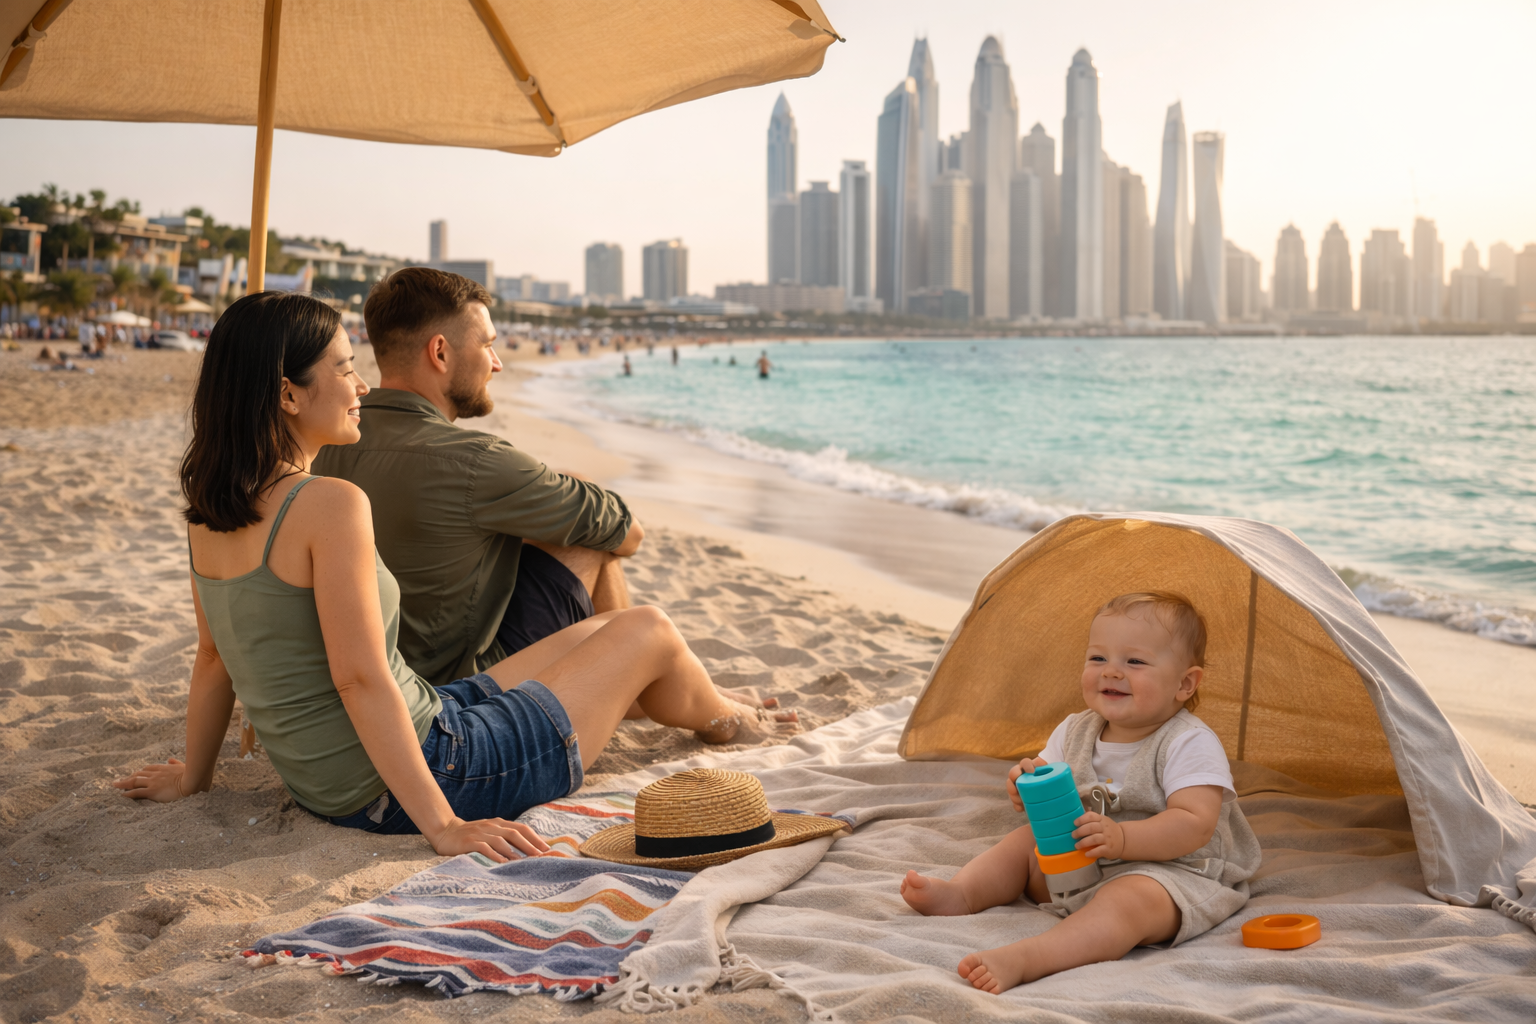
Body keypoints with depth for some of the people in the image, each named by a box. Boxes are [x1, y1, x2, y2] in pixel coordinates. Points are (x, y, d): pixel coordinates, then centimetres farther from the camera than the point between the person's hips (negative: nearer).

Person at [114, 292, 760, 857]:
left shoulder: (209, 515, 2)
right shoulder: (330, 504, -25)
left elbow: (212, 657, 11)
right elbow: (360, 679, -28)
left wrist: (192, 778, 24)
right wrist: (443, 825, -25)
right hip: (407, 785, -9)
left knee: (602, 634, 24)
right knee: (648, 634, 11)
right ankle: (730, 724, 44)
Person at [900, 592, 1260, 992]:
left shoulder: (1191, 744, -17)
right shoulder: (1077, 731, 4)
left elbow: (1194, 825, -26)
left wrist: (1121, 838, -39)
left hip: (1170, 869, -8)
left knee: (1130, 899, -37)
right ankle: (959, 894, -9)